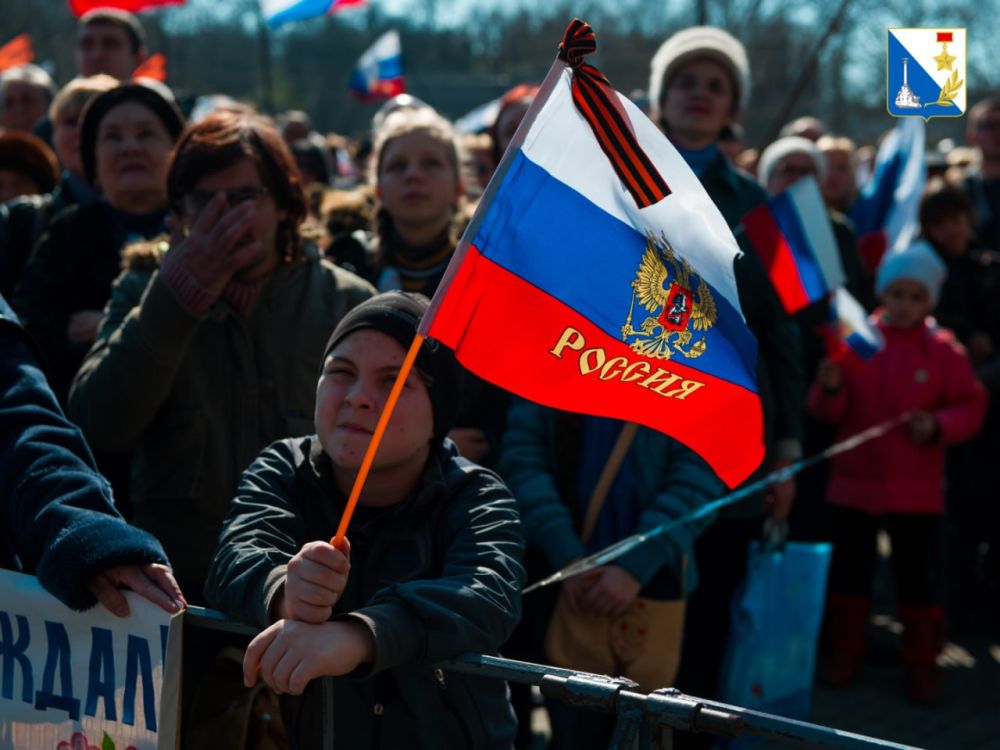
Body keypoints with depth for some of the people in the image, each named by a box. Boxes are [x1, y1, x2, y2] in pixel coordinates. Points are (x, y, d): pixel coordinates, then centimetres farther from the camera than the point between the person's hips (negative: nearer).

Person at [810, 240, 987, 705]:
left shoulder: (944, 350, -4)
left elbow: (970, 408, -2)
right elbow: (828, 413, -1)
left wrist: (938, 427, -20)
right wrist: (830, 389, -23)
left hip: (915, 491, -1)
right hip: (853, 482, 1)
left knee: (920, 576, 4)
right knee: (849, 569, 12)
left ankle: (922, 664, 17)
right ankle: (845, 652, 27)